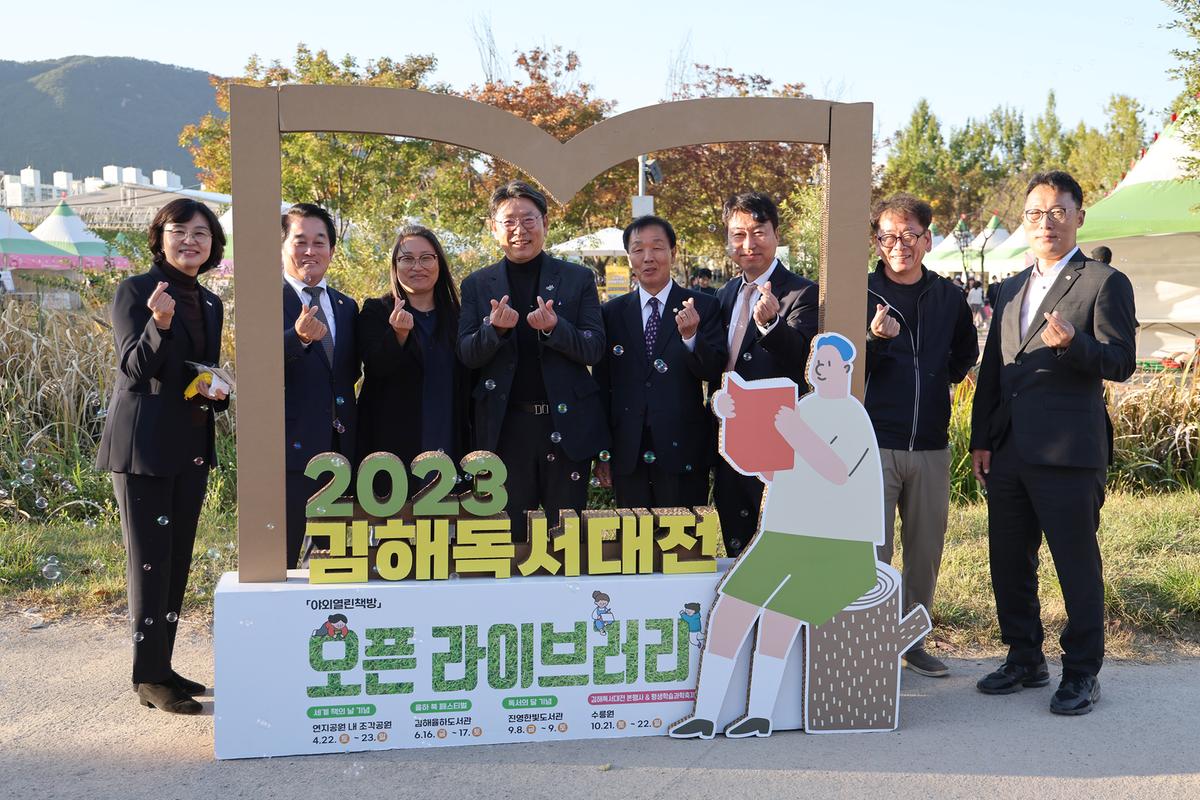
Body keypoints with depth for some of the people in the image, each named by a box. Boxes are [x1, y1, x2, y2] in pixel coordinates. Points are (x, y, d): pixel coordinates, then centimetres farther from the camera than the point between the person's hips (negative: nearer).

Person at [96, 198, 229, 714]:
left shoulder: (210, 304, 13)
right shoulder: (135, 291, -6)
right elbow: (134, 368, -13)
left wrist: (216, 392, -2)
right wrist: (160, 322, -30)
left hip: (191, 447, 7)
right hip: (144, 445, -7)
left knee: (178, 559, 10)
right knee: (150, 558, -2)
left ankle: (163, 667, 20)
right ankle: (148, 677, 6)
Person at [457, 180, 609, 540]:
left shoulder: (578, 278, 4)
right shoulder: (477, 285, 7)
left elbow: (595, 349, -3)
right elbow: (466, 355, 1)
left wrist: (555, 328, -22)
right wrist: (494, 328, -19)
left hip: (566, 424, -1)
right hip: (504, 428, 1)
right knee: (508, 538, 10)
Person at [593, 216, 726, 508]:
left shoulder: (704, 307, 0)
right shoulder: (611, 312, 6)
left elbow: (713, 371, -6)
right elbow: (602, 383, 8)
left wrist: (691, 336, -26)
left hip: (682, 449, -2)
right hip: (627, 454, 2)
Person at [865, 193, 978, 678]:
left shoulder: (948, 297, 10)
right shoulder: (862, 293, -2)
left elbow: (966, 352, 28)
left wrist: (937, 380, 13)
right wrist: (874, 339, -21)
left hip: (931, 446, 4)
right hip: (873, 442, -4)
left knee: (927, 551, 10)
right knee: (872, 551, -4)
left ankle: (912, 641, 25)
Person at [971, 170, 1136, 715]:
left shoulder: (1104, 283, -1)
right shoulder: (1011, 289, 18)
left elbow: (1120, 362, -9)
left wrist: (1072, 343, -29)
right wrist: (981, 441, 12)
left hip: (1068, 451, -6)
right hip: (1008, 452, 6)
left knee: (1077, 566, 2)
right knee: (1008, 562, 13)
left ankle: (1082, 673, 16)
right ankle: (1024, 660, 28)